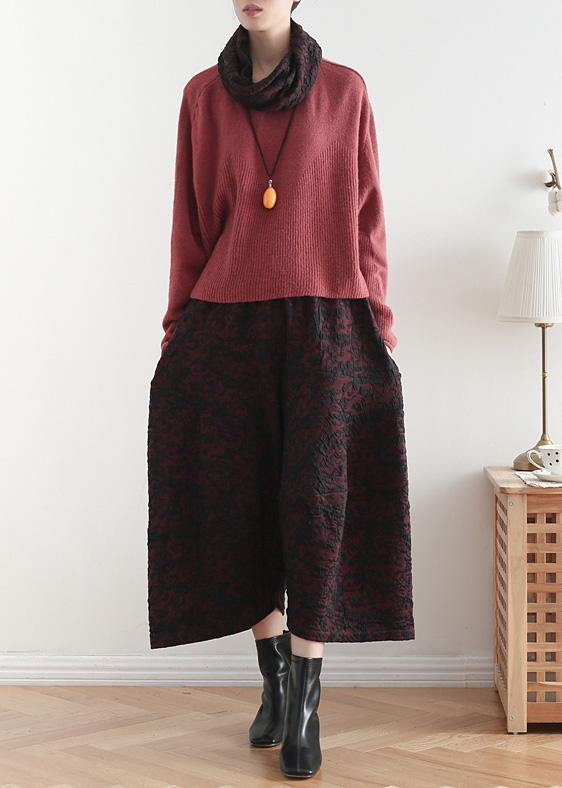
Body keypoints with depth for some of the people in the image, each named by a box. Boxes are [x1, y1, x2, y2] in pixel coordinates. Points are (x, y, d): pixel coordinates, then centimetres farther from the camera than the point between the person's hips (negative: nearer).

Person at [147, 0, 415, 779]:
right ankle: (275, 680, 21)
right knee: (239, 508, 4)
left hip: (324, 329, -2)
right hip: (226, 330, 2)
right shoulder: (204, 94, 7)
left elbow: (367, 218, 3)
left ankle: (306, 700, 2)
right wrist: (177, 331, 6)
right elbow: (191, 224, 8)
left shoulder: (344, 91, 2)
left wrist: (378, 331, -1)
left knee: (317, 504, -7)